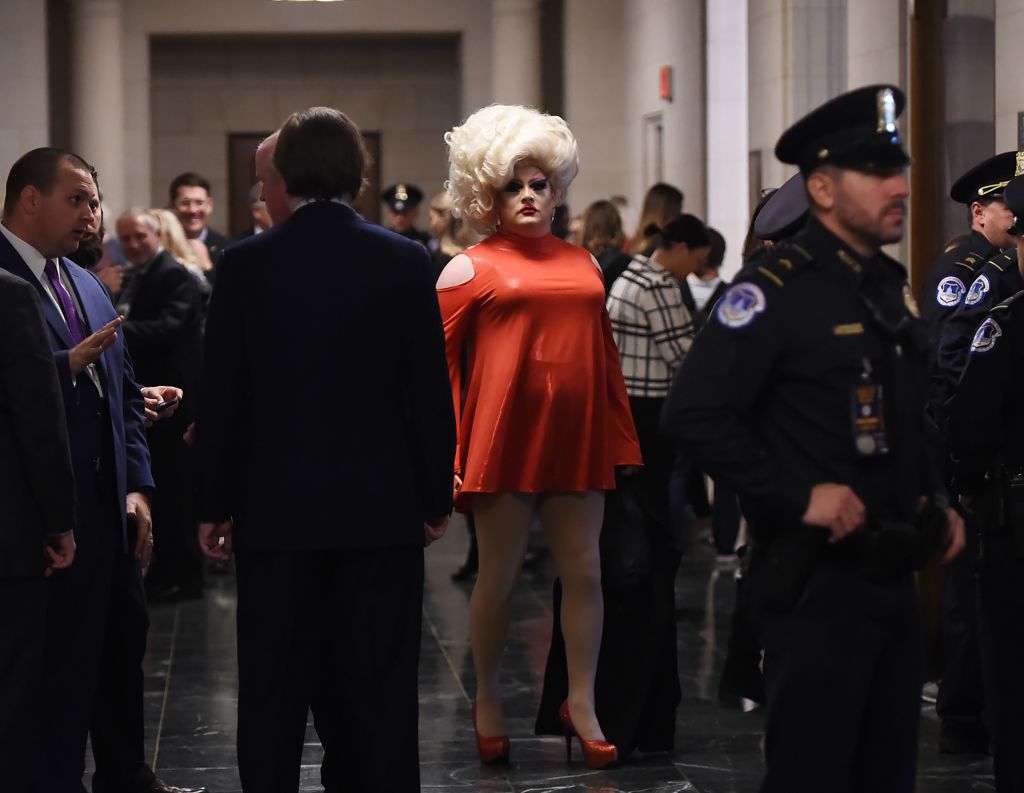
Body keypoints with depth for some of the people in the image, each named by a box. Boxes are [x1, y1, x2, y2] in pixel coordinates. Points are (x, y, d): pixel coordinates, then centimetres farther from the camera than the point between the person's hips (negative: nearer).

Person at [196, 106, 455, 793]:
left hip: (276, 512, 0)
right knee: (378, 692, 5)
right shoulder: (405, 261, -4)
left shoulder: (245, 266, -3)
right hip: (381, 509, 0)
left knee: (273, 693, 7)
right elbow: (431, 392, -2)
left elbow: (221, 396, -1)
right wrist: (437, 499, 7)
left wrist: (216, 506, 7)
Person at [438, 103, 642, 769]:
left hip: (577, 439, 4)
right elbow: (438, 363, -2)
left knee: (584, 571, 2)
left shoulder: (584, 264, 14)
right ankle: (489, 702, 19)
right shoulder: (470, 269, 0)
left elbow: (607, 358, 17)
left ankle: (582, 705, 10)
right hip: (503, 439, -4)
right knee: (499, 574, 4)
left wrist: (623, 440, 14)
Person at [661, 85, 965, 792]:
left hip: (896, 577, 8)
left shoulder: (888, 287, 14)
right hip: (818, 584, -8)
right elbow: (694, 414, -21)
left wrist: (937, 502, 10)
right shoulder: (777, 288, -13)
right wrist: (798, 496, -23)